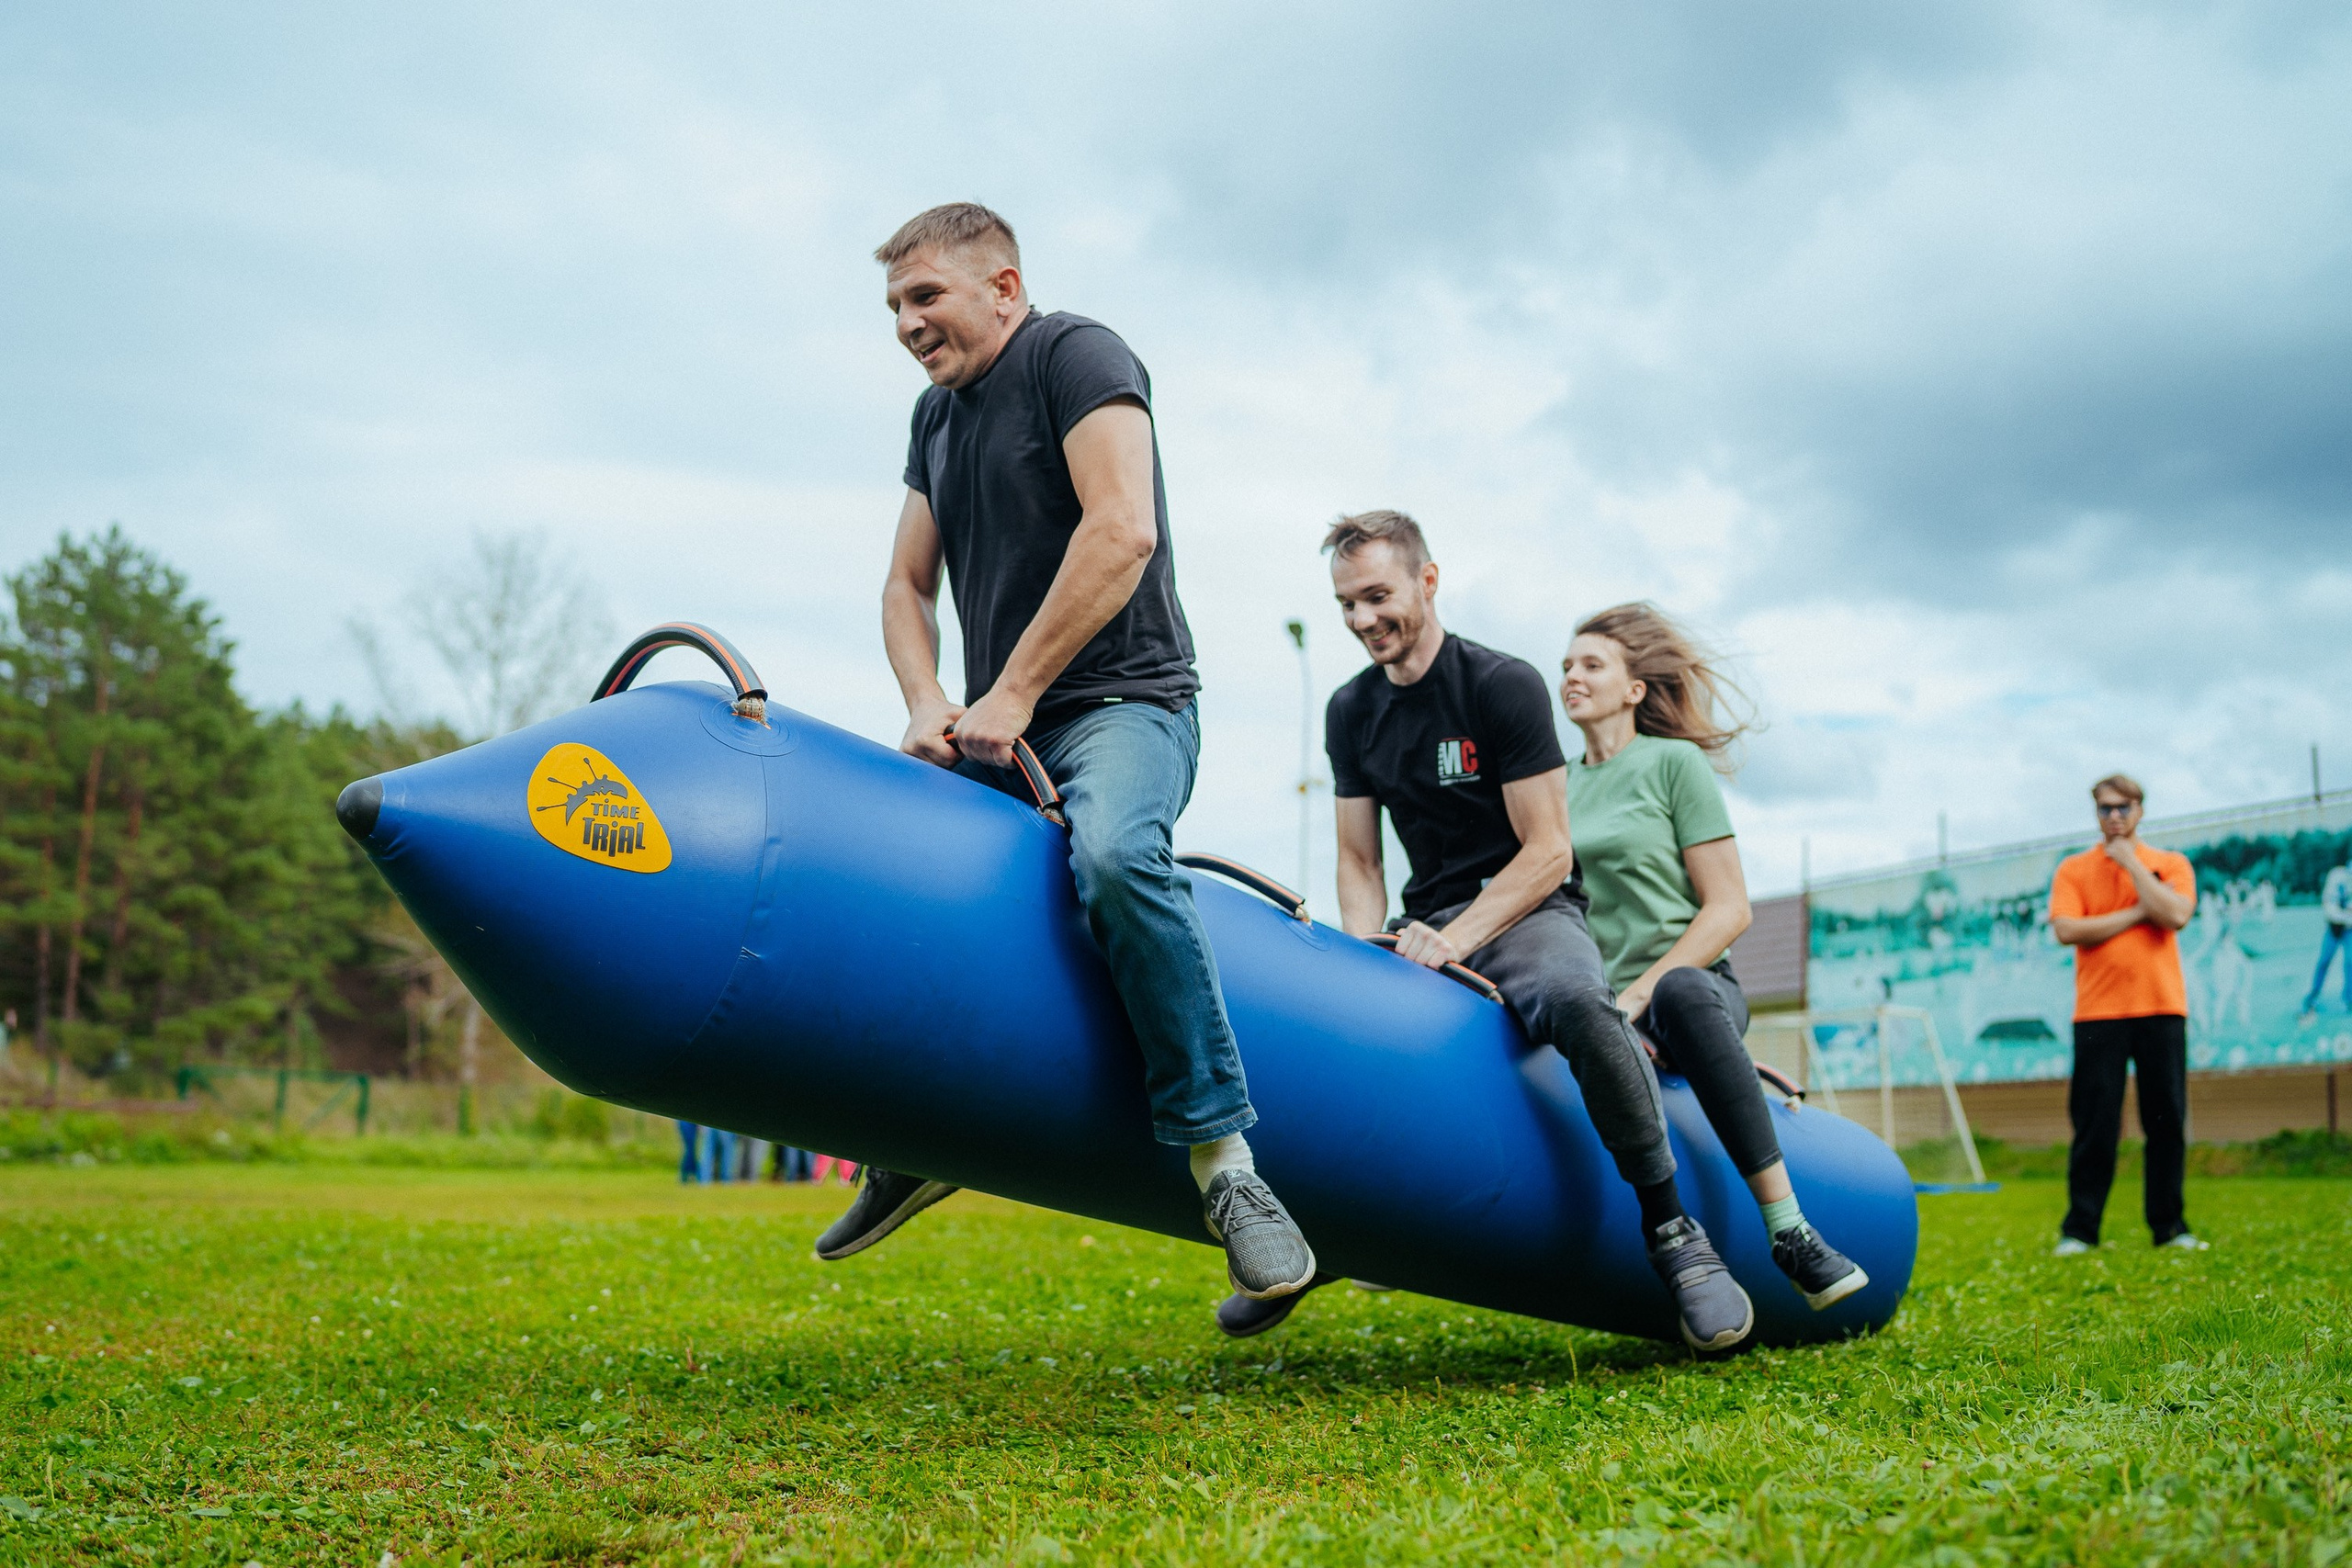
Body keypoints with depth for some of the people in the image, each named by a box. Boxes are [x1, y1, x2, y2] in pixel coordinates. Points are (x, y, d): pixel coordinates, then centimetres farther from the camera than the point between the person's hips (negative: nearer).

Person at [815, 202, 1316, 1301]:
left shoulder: (1076, 355, -5)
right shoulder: (936, 415, 20)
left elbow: (1122, 531, -19)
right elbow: (906, 586, 21)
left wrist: (1009, 696, -18)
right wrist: (929, 708, 0)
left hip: (1122, 707, -8)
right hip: (999, 736, 8)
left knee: (1114, 855, -37)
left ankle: (1223, 1159, -32)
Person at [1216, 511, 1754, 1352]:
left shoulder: (1504, 685, -8)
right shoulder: (1351, 712, 9)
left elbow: (1546, 855, -11)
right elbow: (1359, 861, 11)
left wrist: (1454, 940, -22)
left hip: (1531, 914, -5)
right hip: (1429, 925, 6)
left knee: (1576, 1003, -39)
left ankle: (1671, 1228, -23)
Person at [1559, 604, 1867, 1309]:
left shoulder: (1675, 763, 4)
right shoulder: (1560, 784, 17)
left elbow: (1728, 909, -3)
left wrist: (1640, 992, -14)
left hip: (1695, 981, -4)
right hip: (1600, 1006, 4)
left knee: (1682, 992, -41)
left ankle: (1788, 1226, -41)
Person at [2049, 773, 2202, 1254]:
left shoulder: (2171, 865, 10)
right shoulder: (2073, 869, 8)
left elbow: (2176, 915, -10)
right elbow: (2065, 929, -8)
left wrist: (2129, 861, -5)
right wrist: (2137, 913, -6)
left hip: (2161, 1007, 1)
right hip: (2098, 1012, -1)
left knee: (2167, 1121, 2)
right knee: (2095, 1124, -2)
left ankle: (2168, 1225, 11)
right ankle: (2079, 1229, 2)